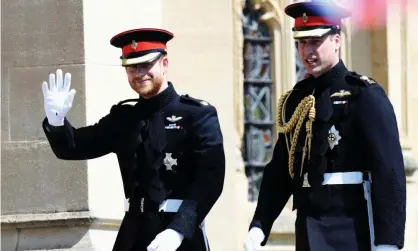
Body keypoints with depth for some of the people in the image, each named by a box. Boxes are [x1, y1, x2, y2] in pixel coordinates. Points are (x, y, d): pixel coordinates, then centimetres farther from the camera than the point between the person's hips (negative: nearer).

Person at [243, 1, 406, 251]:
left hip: (351, 230, -6)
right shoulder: (296, 100, 13)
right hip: (308, 230, 7)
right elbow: (280, 169, 15)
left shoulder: (365, 95, -6)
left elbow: (390, 172, -12)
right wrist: (259, 226, 4)